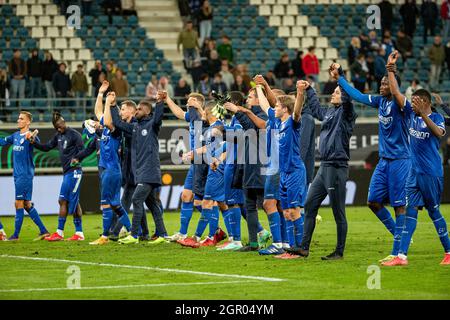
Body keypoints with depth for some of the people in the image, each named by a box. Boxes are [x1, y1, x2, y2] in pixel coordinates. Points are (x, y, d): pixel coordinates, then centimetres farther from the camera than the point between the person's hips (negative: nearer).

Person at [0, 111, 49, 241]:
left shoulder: (30, 136, -10)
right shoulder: (15, 135, 13)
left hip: (25, 174, -8)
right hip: (17, 174, 8)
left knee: (19, 204, -6)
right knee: (27, 204, 10)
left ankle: (16, 234, -2)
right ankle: (43, 231, 16)